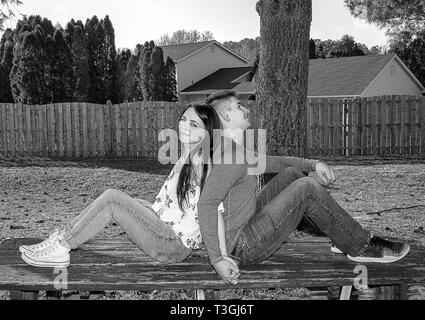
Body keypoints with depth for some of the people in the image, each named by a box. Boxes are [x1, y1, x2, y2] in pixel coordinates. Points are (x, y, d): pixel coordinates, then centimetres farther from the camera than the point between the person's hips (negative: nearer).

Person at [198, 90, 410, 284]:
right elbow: (206, 204, -30)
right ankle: (360, 247, 1)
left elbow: (272, 162, 21)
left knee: (290, 174, 11)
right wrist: (217, 259, -33)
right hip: (244, 247, -11)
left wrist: (314, 164, 8)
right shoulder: (231, 154, -21)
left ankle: (343, 238, 15)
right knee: (307, 188, -15)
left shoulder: (235, 149, 13)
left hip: (245, 226, 11)